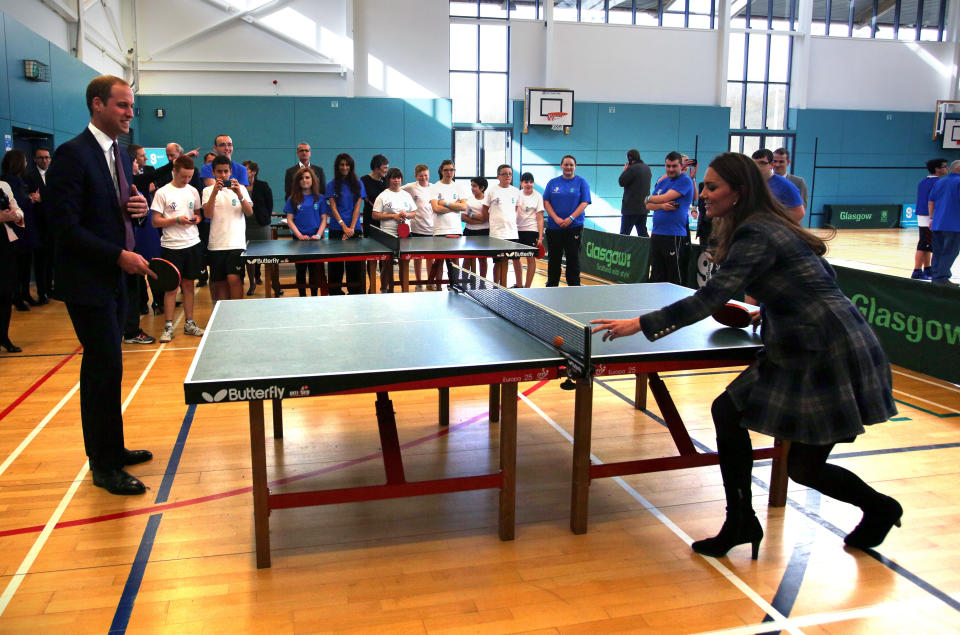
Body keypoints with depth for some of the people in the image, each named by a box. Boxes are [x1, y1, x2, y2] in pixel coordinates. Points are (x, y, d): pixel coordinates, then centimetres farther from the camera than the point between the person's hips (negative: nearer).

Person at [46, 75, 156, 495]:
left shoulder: (119, 156, 12)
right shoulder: (72, 154, -14)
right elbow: (66, 225, -19)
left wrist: (137, 207, -2)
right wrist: (119, 255, -21)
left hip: (113, 280, 9)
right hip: (87, 282, -9)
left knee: (102, 368, 17)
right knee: (106, 369, -4)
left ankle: (109, 450, 29)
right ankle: (105, 467, 9)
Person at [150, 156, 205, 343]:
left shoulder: (193, 191, 8)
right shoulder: (163, 193, -5)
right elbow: (155, 221, -5)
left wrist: (196, 219, -2)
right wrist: (176, 220, -17)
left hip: (192, 243, 4)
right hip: (171, 246, -4)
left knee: (188, 284, 10)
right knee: (171, 287, -1)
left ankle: (189, 323, 18)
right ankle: (168, 326, 7)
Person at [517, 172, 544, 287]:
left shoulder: (537, 196, -1)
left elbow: (540, 218, -3)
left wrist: (540, 236, -9)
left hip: (531, 230, -3)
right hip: (517, 229, 3)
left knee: (531, 259, -3)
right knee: (515, 257, 7)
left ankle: (527, 287, 5)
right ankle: (519, 285, 21)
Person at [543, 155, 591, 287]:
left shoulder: (581, 182, 3)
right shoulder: (553, 182, 9)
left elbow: (584, 203, -4)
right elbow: (546, 202, 4)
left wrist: (571, 218, -15)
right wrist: (556, 218, -10)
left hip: (574, 227, -2)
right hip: (554, 227, 2)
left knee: (573, 258, -1)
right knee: (554, 258, 8)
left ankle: (574, 285, 6)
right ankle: (551, 286, 18)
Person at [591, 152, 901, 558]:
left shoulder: (756, 235, -20)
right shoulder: (770, 226, 10)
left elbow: (709, 298, -28)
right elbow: (820, 279, 19)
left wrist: (641, 324, -27)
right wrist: (770, 312, 16)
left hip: (832, 355, -10)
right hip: (802, 350, 10)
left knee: (804, 469, 0)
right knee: (729, 411, 4)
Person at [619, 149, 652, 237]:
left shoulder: (632, 168, -17)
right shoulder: (647, 168, 11)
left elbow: (621, 182, -13)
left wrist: (624, 170, 2)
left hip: (631, 208, -8)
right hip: (644, 207, 8)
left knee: (624, 233, -3)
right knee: (643, 232, 12)